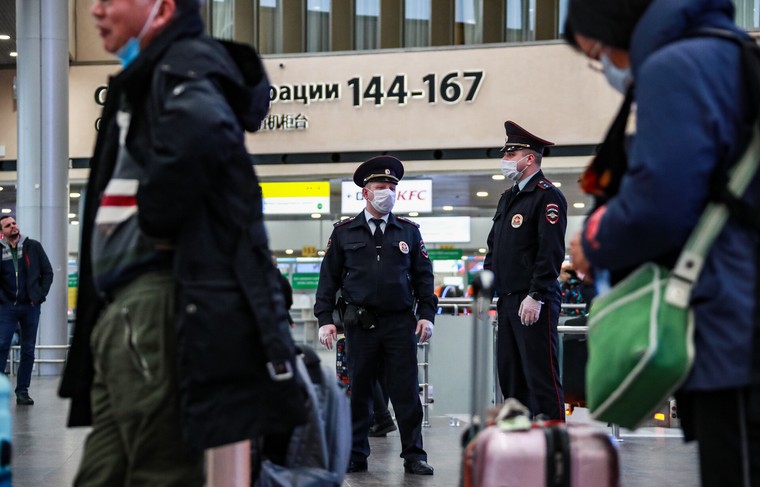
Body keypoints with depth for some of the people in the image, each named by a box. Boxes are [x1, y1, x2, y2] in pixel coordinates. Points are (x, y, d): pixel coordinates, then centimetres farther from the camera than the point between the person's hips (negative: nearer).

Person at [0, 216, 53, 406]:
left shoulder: (33, 247, 3)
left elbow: (47, 272, 6)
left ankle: (23, 391, 11)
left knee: (28, 350, 5)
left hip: (31, 306, 1)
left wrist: (40, 295, -2)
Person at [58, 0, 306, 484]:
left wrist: (157, 224, -20)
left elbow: (200, 129, -32)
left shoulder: (188, 63, -8)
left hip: (158, 305, -10)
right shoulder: (145, 78, 23)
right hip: (123, 308, 10)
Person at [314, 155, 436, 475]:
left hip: (401, 323, 1)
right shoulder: (344, 232, 8)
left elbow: (423, 276, 12)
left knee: (406, 391, 0)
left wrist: (427, 314, 1)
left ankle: (414, 455, 7)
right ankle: (355, 455, 14)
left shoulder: (409, 232, 11)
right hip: (360, 323, 0)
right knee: (358, 391, 5)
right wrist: (325, 319, 0)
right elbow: (329, 278, 7)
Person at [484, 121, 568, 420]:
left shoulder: (547, 196, -8)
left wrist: (536, 297, -21)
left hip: (534, 304, -9)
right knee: (510, 375, 11)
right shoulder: (507, 198, 20)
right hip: (507, 300, 9)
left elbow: (551, 251, -17)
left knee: (542, 377, -7)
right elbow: (493, 249, 24)